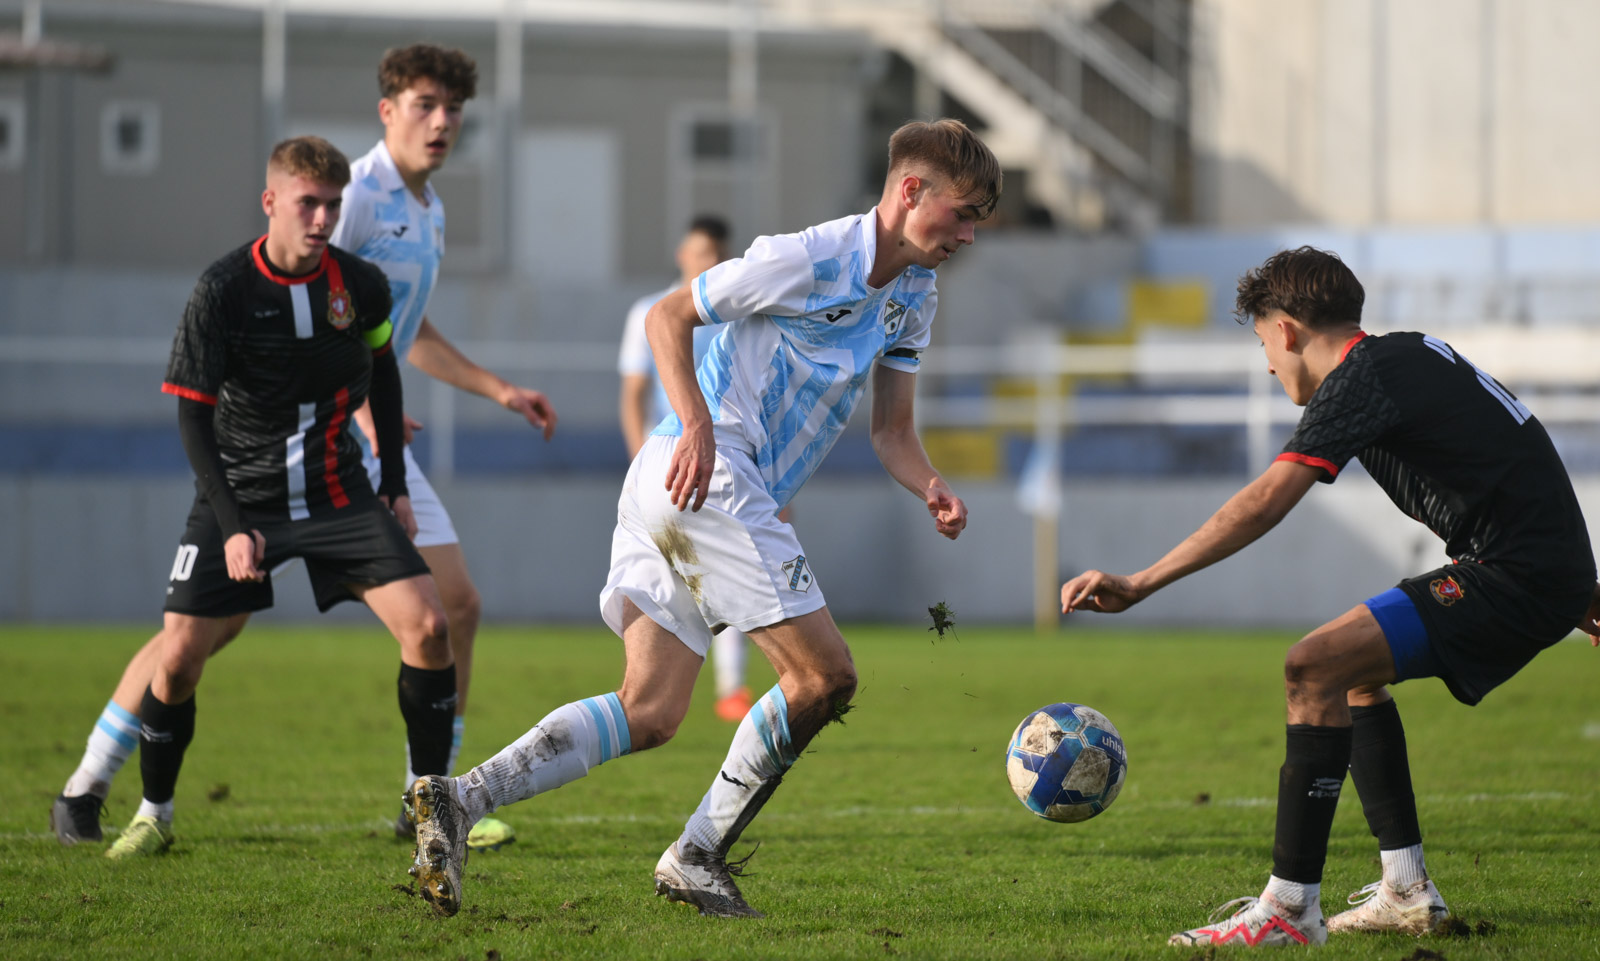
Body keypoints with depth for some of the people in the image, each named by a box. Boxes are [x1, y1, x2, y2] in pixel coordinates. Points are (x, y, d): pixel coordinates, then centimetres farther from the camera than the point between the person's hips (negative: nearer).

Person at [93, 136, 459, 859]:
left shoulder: (361, 285, -6)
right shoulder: (222, 291, -15)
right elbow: (192, 416, -12)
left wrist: (395, 486, 12)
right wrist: (233, 527, -19)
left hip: (338, 493, 2)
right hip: (240, 495, -2)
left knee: (427, 625, -13)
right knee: (178, 656, -10)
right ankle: (153, 814, 14)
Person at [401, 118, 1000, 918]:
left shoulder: (913, 299, 17)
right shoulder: (808, 259, -10)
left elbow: (892, 431, 19)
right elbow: (667, 316, -7)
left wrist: (931, 489, -2)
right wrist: (698, 425, -20)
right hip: (706, 479, -9)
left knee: (648, 714, 0)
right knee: (824, 677, -6)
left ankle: (458, 798, -11)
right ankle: (697, 858, 1)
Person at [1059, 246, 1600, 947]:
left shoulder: (1361, 378, -11)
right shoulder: (1412, 354, 19)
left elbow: (1265, 502, -22)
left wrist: (1139, 585, -24)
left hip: (1515, 576, -10)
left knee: (1314, 668, -17)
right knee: (1353, 669, 23)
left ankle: (1290, 908, -19)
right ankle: (1407, 893, 20)